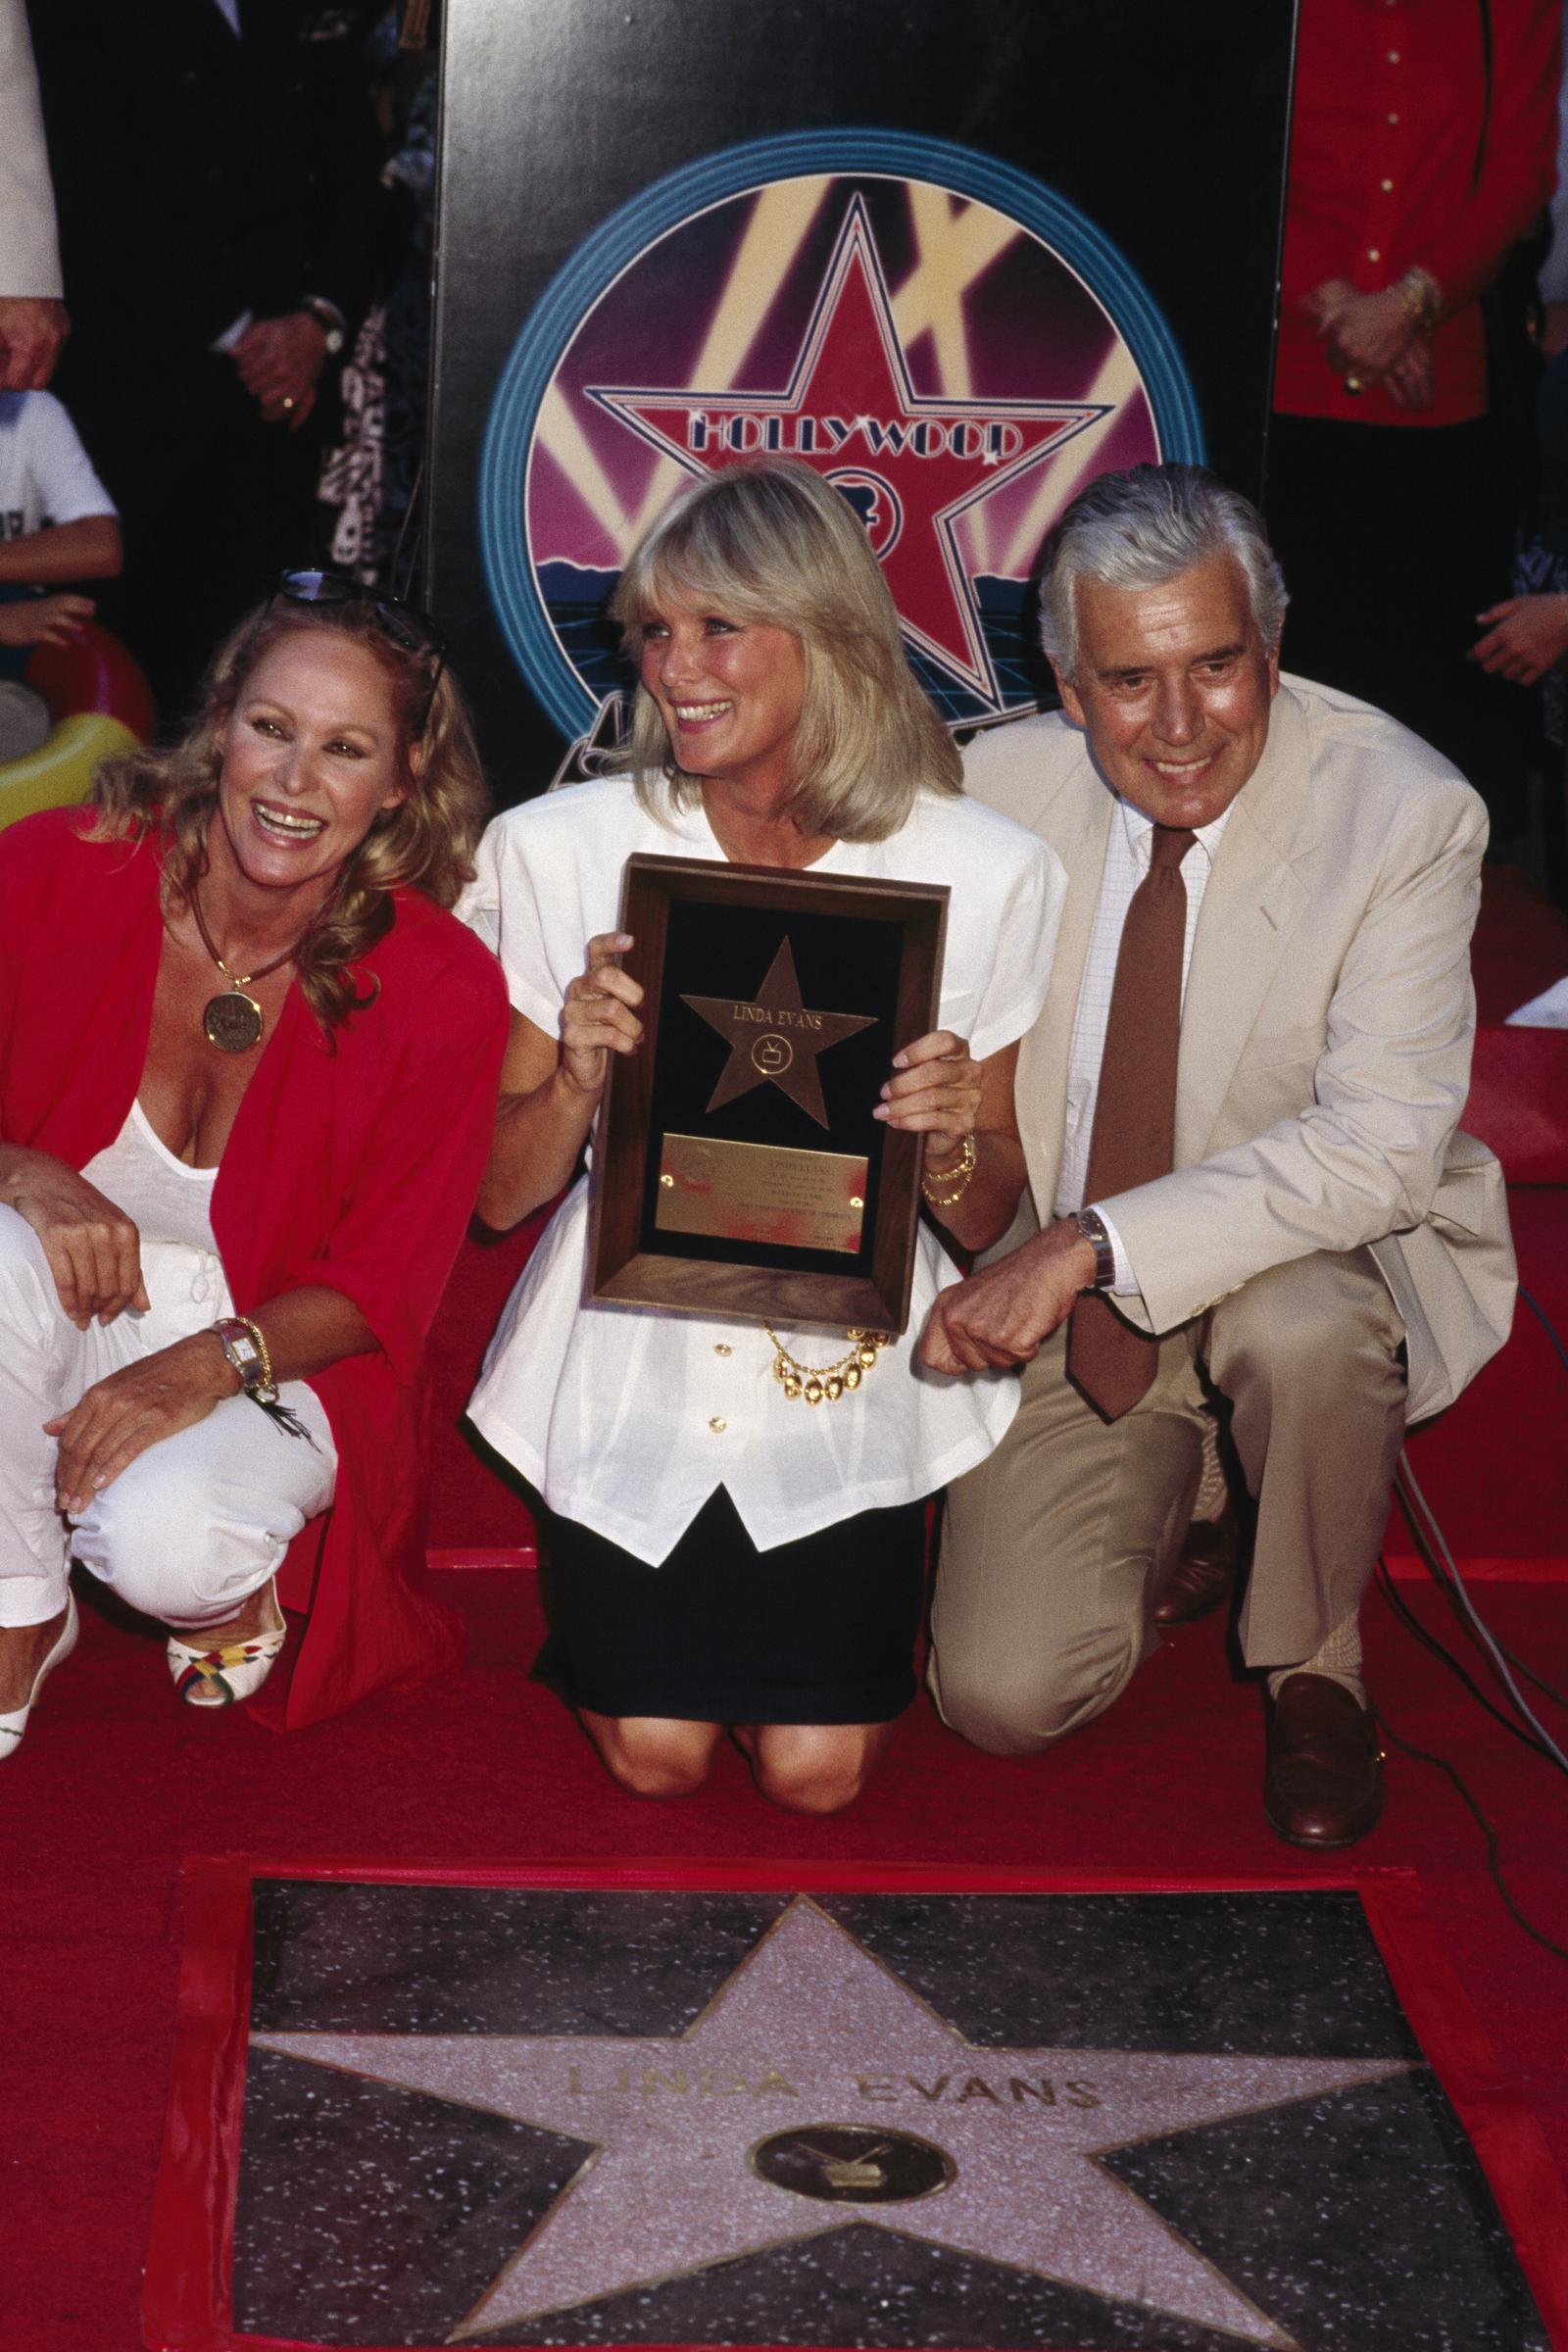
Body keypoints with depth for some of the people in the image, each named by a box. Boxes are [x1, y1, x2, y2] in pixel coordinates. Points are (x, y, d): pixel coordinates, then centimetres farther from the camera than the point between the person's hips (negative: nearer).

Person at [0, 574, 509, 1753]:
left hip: (275, 1358, -2)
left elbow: (381, 1286, -8)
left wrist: (212, 1361, -25)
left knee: (164, 1545, -33)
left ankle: (229, 1591, 8)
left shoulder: (444, 991, -15)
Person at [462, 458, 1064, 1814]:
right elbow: (499, 1194, -2)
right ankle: (616, 1598, 26)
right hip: (631, 1358, 1)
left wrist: (951, 1142, -23)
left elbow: (987, 1222, -1)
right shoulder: (557, 850, -8)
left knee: (818, 1769, -8)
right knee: (656, 1756, -8)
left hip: (850, 1359, 0)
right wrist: (579, 1078, -22)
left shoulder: (985, 873, -9)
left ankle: (845, 1587, 25)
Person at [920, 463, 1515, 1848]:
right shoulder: (998, 788, -9)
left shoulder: (1405, 812, -18)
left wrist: (1096, 1242, -35)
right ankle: (1161, 1506, 24)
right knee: (1005, 1697, -11)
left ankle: (1313, 1668, -7)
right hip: (1059, 1292, 2)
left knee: (1305, 1327, -38)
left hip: (1307, 1257, -2)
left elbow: (1385, 1141, -26)